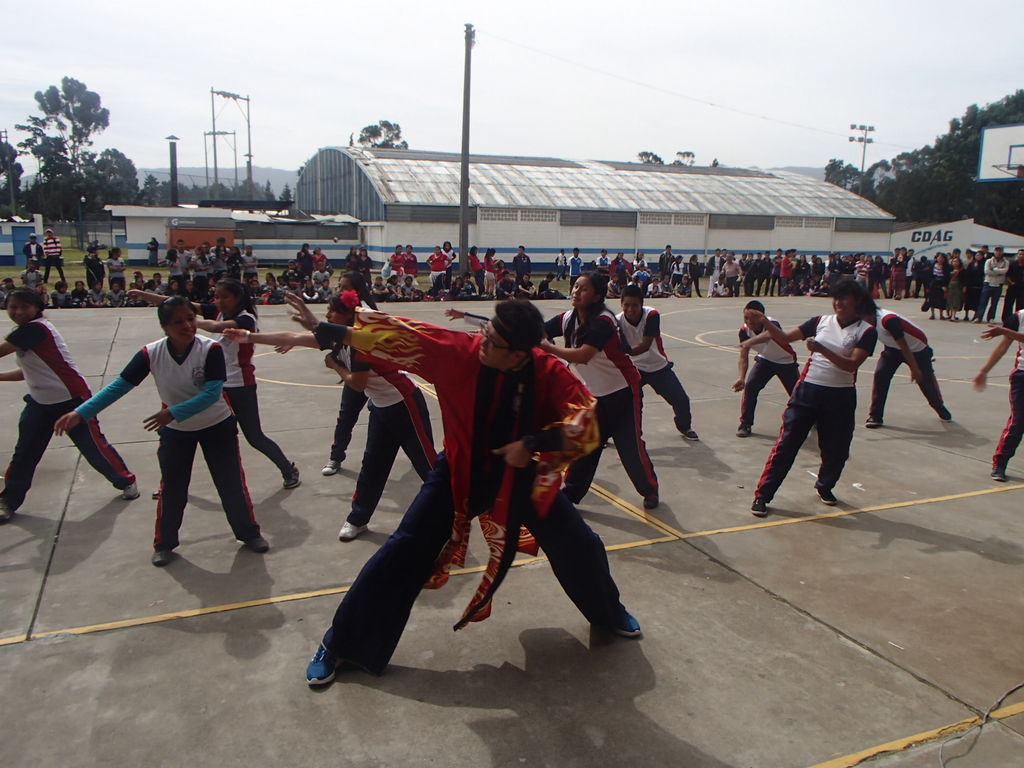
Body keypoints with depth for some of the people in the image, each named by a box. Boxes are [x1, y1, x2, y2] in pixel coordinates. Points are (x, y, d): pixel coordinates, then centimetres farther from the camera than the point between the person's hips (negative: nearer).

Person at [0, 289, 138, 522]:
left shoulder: (36, 328, -19)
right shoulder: (24, 333, 11)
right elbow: (28, 371, 17)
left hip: (72, 399, -9)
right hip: (40, 402, 9)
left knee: (93, 445, 0)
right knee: (24, 452, 8)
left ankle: (126, 481, 19)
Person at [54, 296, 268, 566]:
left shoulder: (211, 349, -26)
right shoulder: (151, 353, -19)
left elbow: (212, 393, -30)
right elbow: (119, 386, -16)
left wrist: (173, 412, -39)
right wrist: (80, 413, -23)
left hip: (217, 426, -2)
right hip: (175, 431, 2)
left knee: (232, 483, 6)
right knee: (171, 489, 10)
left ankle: (248, 533, 27)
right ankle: (164, 544, 30)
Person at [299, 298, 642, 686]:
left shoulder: (548, 373, -23)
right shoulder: (459, 351, -23)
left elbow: (585, 423, -26)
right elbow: (398, 336, -22)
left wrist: (533, 443, -36)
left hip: (518, 475, 1)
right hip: (460, 471, -1)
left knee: (579, 547, 7)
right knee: (404, 552, -4)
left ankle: (610, 612, 42)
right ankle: (339, 643, 14)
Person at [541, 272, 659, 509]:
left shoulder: (603, 322, -26)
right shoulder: (568, 318, -5)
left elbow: (582, 356, -37)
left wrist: (548, 347, -41)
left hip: (622, 391, -6)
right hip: (594, 392, 6)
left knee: (629, 444, -1)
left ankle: (650, 490, 21)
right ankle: (570, 493, 14)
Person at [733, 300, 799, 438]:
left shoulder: (771, 324, -37)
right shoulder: (744, 330, -21)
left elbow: (769, 335, -63)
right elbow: (744, 357, -15)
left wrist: (750, 342, -82)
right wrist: (741, 378, -29)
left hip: (786, 362, -3)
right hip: (765, 360, 3)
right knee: (749, 386, -17)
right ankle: (745, 424, -6)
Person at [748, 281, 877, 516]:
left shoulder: (866, 331, -3)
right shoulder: (821, 321, 5)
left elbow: (852, 364, -16)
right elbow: (784, 338, 2)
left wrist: (821, 350, -27)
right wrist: (764, 322, -14)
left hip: (840, 397, 0)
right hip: (808, 391, 1)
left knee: (836, 448, 12)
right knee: (786, 444, -2)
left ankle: (825, 486, 41)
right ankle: (763, 495, 3)